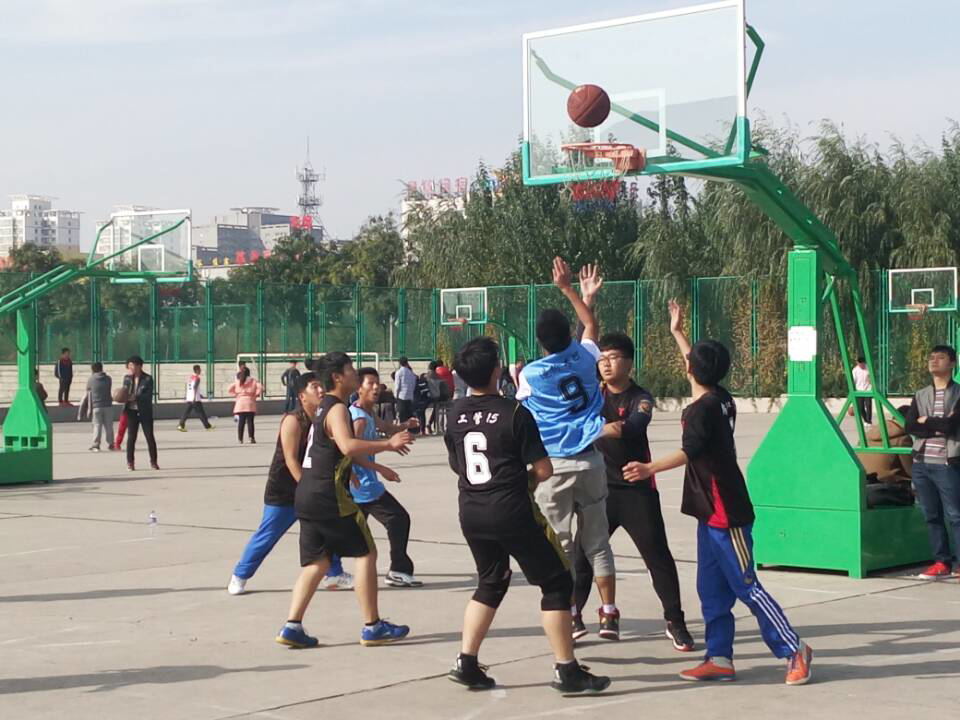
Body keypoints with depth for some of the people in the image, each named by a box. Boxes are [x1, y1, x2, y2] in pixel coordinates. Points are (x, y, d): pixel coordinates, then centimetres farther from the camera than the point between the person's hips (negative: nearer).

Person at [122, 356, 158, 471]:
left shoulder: (148, 379, -6)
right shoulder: (127, 379, 7)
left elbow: (149, 395, -13)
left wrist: (135, 397, -25)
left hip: (145, 412, -3)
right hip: (132, 411, 3)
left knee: (150, 437, 0)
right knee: (131, 437, 1)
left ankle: (153, 462, 10)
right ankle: (130, 462, 8)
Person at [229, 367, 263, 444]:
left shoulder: (237, 382, 5)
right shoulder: (252, 381, 0)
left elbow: (229, 389, 3)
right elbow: (260, 387, -12)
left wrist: (235, 395, 11)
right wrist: (256, 394, 0)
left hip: (240, 403, 2)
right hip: (250, 403, -2)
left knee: (241, 422, 4)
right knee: (250, 421, -2)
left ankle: (240, 439, 3)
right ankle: (251, 438, -9)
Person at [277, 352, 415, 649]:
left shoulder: (325, 407, 18)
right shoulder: (337, 409, -12)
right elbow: (348, 446, -31)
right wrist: (388, 444, -27)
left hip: (307, 494, 9)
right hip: (328, 495, -9)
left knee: (316, 561, 12)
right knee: (366, 553, 1)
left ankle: (292, 627, 4)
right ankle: (372, 627, 4)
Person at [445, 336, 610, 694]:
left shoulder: (455, 414, 5)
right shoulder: (515, 413, -10)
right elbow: (544, 470, -9)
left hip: (471, 514, 6)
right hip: (510, 513, -6)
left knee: (491, 583, 23)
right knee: (556, 583, 5)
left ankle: (466, 662, 18)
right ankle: (566, 670, 4)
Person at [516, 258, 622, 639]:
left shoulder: (530, 375, -6)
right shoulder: (584, 358, 0)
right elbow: (591, 325, 21)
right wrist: (568, 289, 27)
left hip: (553, 467, -2)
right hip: (589, 462, 3)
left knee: (559, 546, 4)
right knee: (597, 542, 10)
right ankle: (609, 614, 9)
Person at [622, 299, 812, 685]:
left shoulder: (701, 409, -17)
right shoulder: (720, 398, 9)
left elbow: (690, 451, -31)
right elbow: (700, 369, 30)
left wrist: (650, 469, -39)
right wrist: (677, 333, 40)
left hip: (725, 513, -10)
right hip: (713, 511, 10)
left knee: (746, 586, -6)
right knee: (711, 589, 10)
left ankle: (793, 649, 0)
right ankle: (719, 658, 13)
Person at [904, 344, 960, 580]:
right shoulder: (920, 396, 15)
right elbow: (909, 426, 1)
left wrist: (926, 422, -2)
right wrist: (938, 427, -11)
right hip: (921, 463, 5)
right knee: (932, 516, 7)